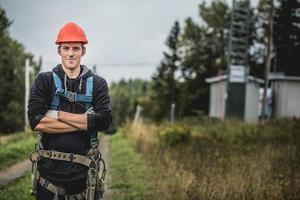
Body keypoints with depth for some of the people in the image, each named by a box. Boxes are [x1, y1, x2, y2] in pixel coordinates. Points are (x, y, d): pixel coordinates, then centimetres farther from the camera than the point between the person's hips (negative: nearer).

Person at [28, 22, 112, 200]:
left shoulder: (98, 83, 5)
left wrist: (59, 115, -12)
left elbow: (104, 120, -10)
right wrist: (85, 123, -13)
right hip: (49, 166, 0)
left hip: (83, 170, 1)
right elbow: (36, 121, -11)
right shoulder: (44, 80, 2)